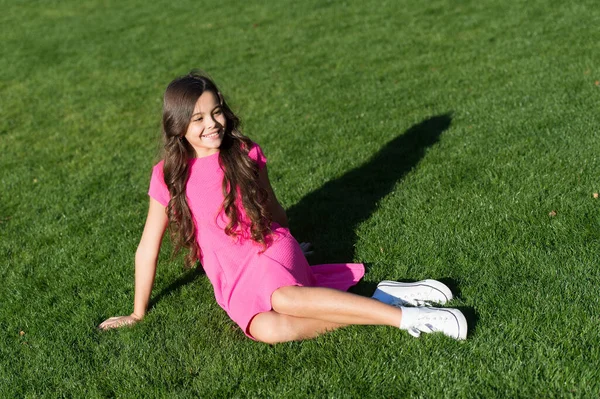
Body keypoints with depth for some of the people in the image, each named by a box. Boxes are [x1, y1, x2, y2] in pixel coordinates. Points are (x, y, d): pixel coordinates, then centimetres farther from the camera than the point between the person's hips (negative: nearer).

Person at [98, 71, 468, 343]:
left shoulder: (245, 154, -4)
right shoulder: (168, 175, -5)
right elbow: (148, 249, 1)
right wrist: (138, 314, 6)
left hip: (268, 251, -1)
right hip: (231, 281, 1)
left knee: (284, 299, -37)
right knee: (266, 329, -32)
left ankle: (405, 315, -32)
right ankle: (377, 301, -25)